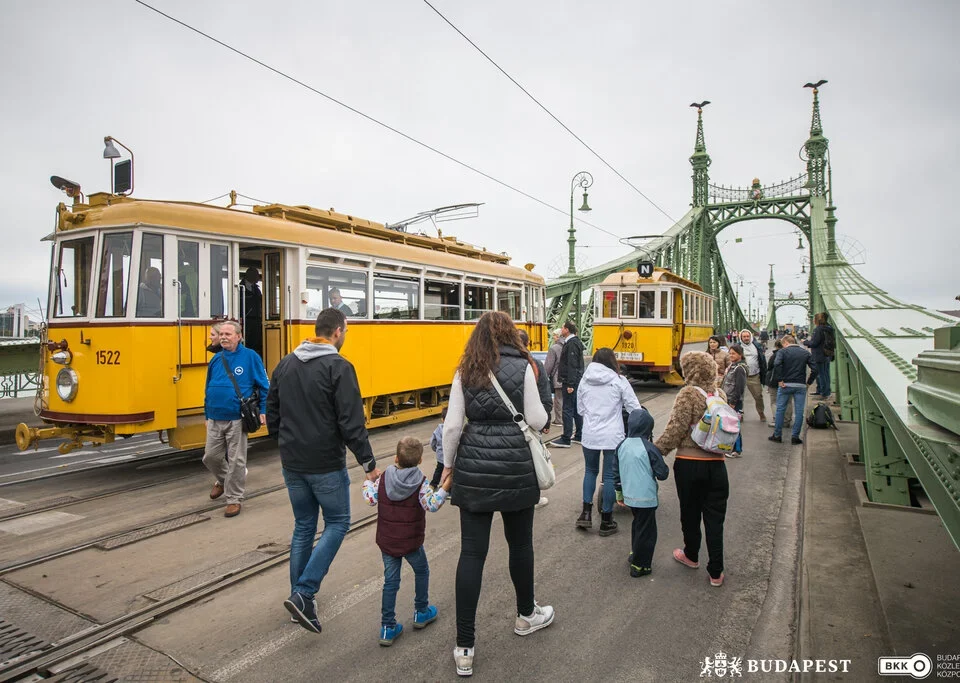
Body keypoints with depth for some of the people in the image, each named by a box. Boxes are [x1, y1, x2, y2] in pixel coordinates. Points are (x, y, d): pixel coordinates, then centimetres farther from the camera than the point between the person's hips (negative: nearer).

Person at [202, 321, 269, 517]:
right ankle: (223, 480, 44)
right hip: (215, 420, 5)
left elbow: (264, 386, -4)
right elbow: (208, 389, 16)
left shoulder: (250, 357, -7)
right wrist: (207, 415, 17)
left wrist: (263, 411, -8)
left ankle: (234, 499, 18)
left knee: (236, 461, 4)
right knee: (210, 456, 14)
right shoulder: (216, 359, 8)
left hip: (237, 420, -5)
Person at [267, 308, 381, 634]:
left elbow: (271, 411, 13)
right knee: (337, 523, 9)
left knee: (303, 527, 18)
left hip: (292, 463, 7)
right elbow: (352, 422, -18)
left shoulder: (286, 364, 6)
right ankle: (303, 594, 0)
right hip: (326, 465, -6)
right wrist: (369, 463, -12)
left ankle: (300, 598, 26)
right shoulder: (338, 367, -15)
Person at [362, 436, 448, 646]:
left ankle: (388, 627, 13)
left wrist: (369, 480, 13)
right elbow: (431, 505, -23)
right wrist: (444, 488, -17)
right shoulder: (420, 483, -15)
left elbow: (370, 499, -2)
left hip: (386, 541, 3)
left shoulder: (384, 478, -5)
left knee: (390, 581, 11)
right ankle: (421, 613, 35)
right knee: (421, 572, 22)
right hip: (411, 542, -3)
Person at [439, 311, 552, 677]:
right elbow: (537, 421, -8)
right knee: (520, 543, 19)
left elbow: (452, 425, -2)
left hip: (474, 470, 2)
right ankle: (526, 615, 42)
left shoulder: (466, 372, 1)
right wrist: (541, 413, 15)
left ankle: (464, 648, 10)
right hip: (516, 469, -1)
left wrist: (448, 464, 11)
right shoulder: (523, 367, -6)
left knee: (471, 553, 5)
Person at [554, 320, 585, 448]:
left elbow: (572, 366, -21)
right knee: (577, 409, 14)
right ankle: (579, 436, 21)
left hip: (571, 382, -10)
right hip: (576, 381, 10)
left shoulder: (572, 344, -15)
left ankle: (566, 439, -4)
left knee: (568, 410, -7)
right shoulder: (575, 342, 17)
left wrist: (570, 384, -24)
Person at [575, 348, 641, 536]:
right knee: (610, 476, 7)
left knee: (590, 471, 21)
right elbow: (634, 408, -4)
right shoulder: (619, 381, -6)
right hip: (612, 436, -3)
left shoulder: (585, 381, 4)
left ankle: (586, 513, 16)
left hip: (590, 435, 3)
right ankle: (606, 521, 15)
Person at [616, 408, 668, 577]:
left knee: (637, 524, 26)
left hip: (629, 496, 6)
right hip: (646, 498, -6)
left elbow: (617, 471, 8)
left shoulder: (622, 446, -1)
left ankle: (634, 554, 38)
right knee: (646, 531, 8)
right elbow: (662, 474, -13)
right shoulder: (649, 448, -19)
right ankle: (639, 566, 16)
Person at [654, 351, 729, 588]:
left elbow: (675, 430, -18)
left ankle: (691, 556, 36)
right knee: (714, 518, 9)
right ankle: (716, 572, 13)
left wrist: (656, 451, -10)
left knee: (690, 513, 16)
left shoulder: (688, 394, -13)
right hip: (716, 464, 4)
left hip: (689, 464, -4)